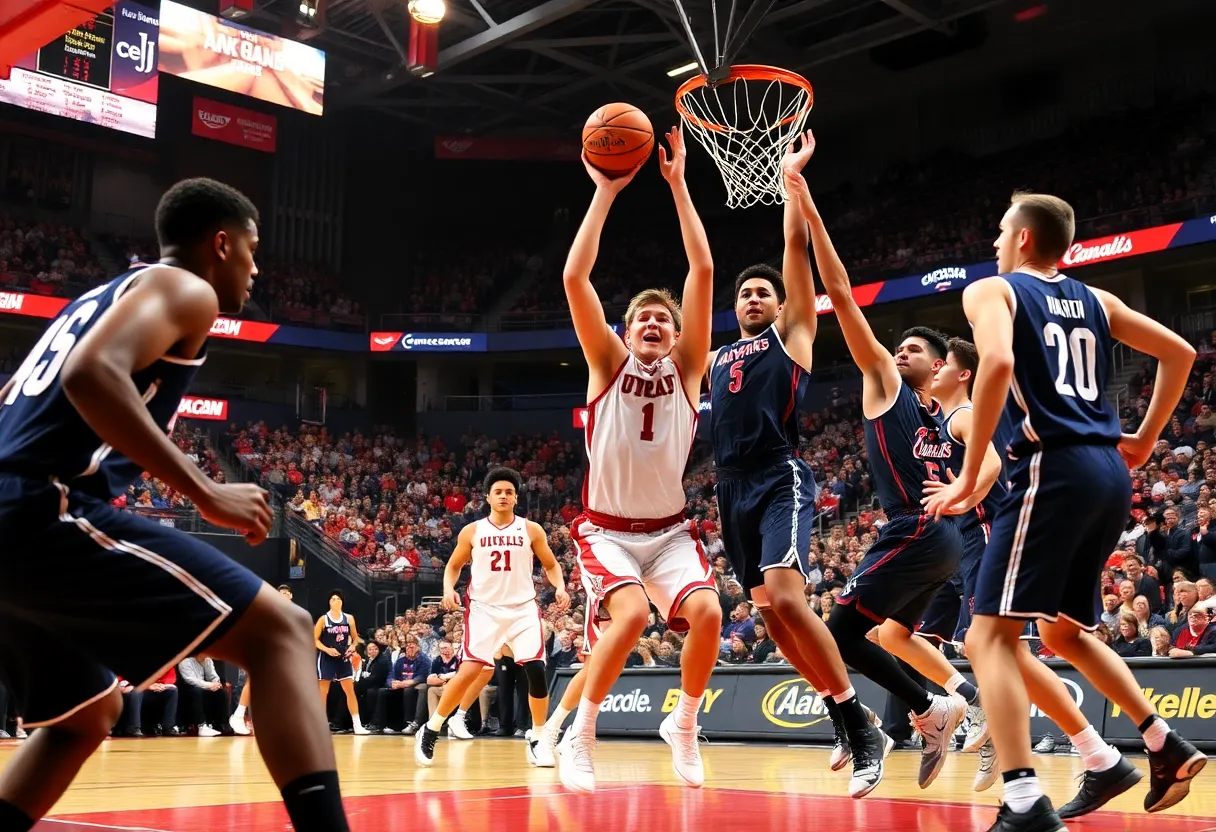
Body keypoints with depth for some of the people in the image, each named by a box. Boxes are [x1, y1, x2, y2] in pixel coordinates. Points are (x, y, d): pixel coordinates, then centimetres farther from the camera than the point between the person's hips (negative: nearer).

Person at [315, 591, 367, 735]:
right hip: (326, 658, -3)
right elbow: (315, 639, -4)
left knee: (350, 690, -1)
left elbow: (355, 637, 15)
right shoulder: (323, 619, -4)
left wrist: (352, 646, -6)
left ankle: (357, 725, 0)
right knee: (323, 692, 1)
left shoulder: (349, 619, 5)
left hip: (343, 658, 3)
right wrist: (327, 649, -19)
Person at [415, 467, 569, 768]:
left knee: (536, 669, -12)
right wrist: (449, 589, -7)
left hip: (523, 609, 1)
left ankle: (537, 739, 4)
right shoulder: (472, 531, 2)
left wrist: (560, 587, -10)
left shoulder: (532, 530, 1)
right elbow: (453, 566, 13)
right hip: (484, 609, -1)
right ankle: (430, 730, 5)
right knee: (468, 672, -13)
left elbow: (551, 565, 11)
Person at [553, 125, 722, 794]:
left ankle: (683, 725, 6)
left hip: (669, 530, 3)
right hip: (605, 529, -2)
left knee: (706, 612, -21)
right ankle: (578, 736, -7)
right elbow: (575, 278, -11)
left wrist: (677, 184, -6)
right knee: (631, 615, -28)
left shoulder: (685, 367, 3)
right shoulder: (608, 363, 1)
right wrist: (604, 192, -10)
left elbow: (702, 270, -5)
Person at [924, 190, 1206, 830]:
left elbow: (997, 363, -18)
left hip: (1054, 470, -8)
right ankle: (1166, 746, 22)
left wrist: (969, 476, -14)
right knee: (1065, 631, 25)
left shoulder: (991, 290, 2)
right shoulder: (1095, 300, 21)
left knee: (990, 635, -9)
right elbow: (1180, 353, 21)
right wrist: (1144, 440, 26)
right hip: (1110, 473, 8)